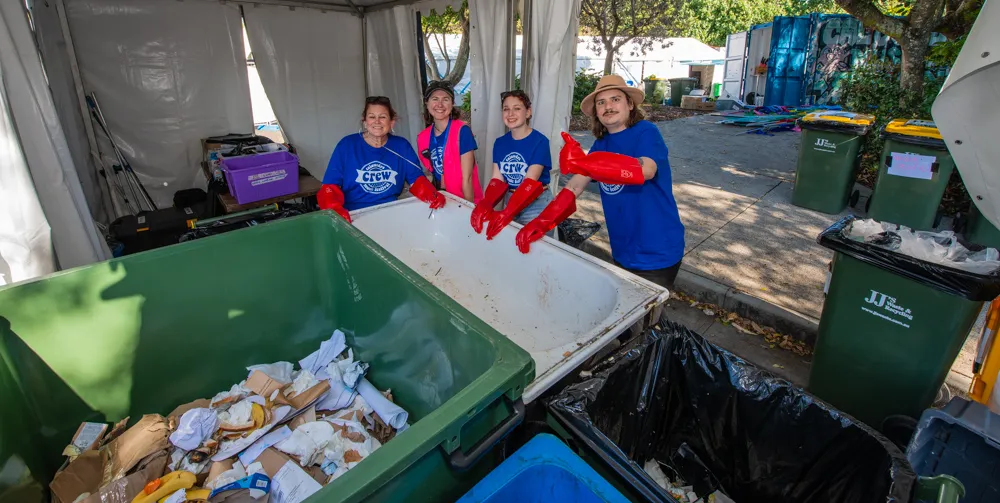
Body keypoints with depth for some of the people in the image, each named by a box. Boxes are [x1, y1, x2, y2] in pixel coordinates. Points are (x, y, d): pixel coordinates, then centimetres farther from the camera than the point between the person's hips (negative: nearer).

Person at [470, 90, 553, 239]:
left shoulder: (540, 141, -14)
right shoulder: (499, 143, 3)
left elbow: (530, 183, -23)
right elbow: (497, 180, -4)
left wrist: (506, 213, -34)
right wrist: (484, 204, -25)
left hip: (536, 205, -5)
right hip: (512, 201, 5)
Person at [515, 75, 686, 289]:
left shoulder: (646, 132, -13)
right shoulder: (601, 144, 5)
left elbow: (645, 171, -34)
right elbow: (575, 185, 0)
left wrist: (583, 162, -44)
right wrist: (543, 222, -14)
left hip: (657, 254, -6)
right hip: (623, 252, 6)